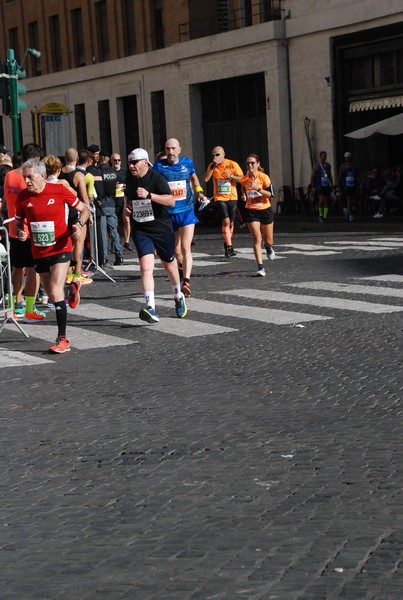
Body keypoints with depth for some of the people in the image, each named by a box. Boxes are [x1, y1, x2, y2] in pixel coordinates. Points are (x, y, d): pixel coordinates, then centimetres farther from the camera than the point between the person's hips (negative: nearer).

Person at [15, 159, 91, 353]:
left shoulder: (59, 190, -11)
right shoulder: (23, 197, -3)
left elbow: (85, 209, 0)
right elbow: (18, 223, 11)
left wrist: (80, 224, -21)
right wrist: (20, 232, -13)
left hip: (60, 248, -4)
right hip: (39, 252, 4)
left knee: (55, 291, -17)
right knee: (52, 295, 14)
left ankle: (62, 339, -11)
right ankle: (72, 288, 49)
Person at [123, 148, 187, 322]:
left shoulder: (156, 178, -14)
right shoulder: (130, 178, 3)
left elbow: (171, 201, -26)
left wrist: (149, 195, -35)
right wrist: (126, 204, 8)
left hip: (162, 228, -2)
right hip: (140, 230, 3)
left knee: (169, 265, 15)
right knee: (146, 266, -18)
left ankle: (178, 297, 43)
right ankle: (150, 309, -27)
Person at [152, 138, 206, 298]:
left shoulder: (187, 162, 3)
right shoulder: (159, 165, -3)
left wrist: (199, 192, 10)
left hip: (187, 211, -1)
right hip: (168, 212, 1)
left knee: (185, 248, -13)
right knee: (176, 251, 11)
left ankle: (186, 282, -20)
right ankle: (184, 268, 38)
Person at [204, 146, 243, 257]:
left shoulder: (232, 164, -4)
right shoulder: (212, 166, 0)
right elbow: (206, 179, -13)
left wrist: (231, 176, -20)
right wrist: (213, 166, -21)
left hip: (232, 197, 1)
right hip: (220, 198, -1)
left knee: (231, 223, 10)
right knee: (226, 221, -17)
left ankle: (227, 243, 31)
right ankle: (229, 247, -15)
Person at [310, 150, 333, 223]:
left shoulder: (328, 165, 10)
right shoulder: (316, 166, -4)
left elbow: (330, 176, 16)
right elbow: (312, 177, -3)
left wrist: (332, 186, 9)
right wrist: (313, 187, -8)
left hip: (327, 186, 4)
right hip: (319, 186, -4)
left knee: (326, 201, 0)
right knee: (321, 200, -18)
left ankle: (325, 217, 5)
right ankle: (321, 215, -2)